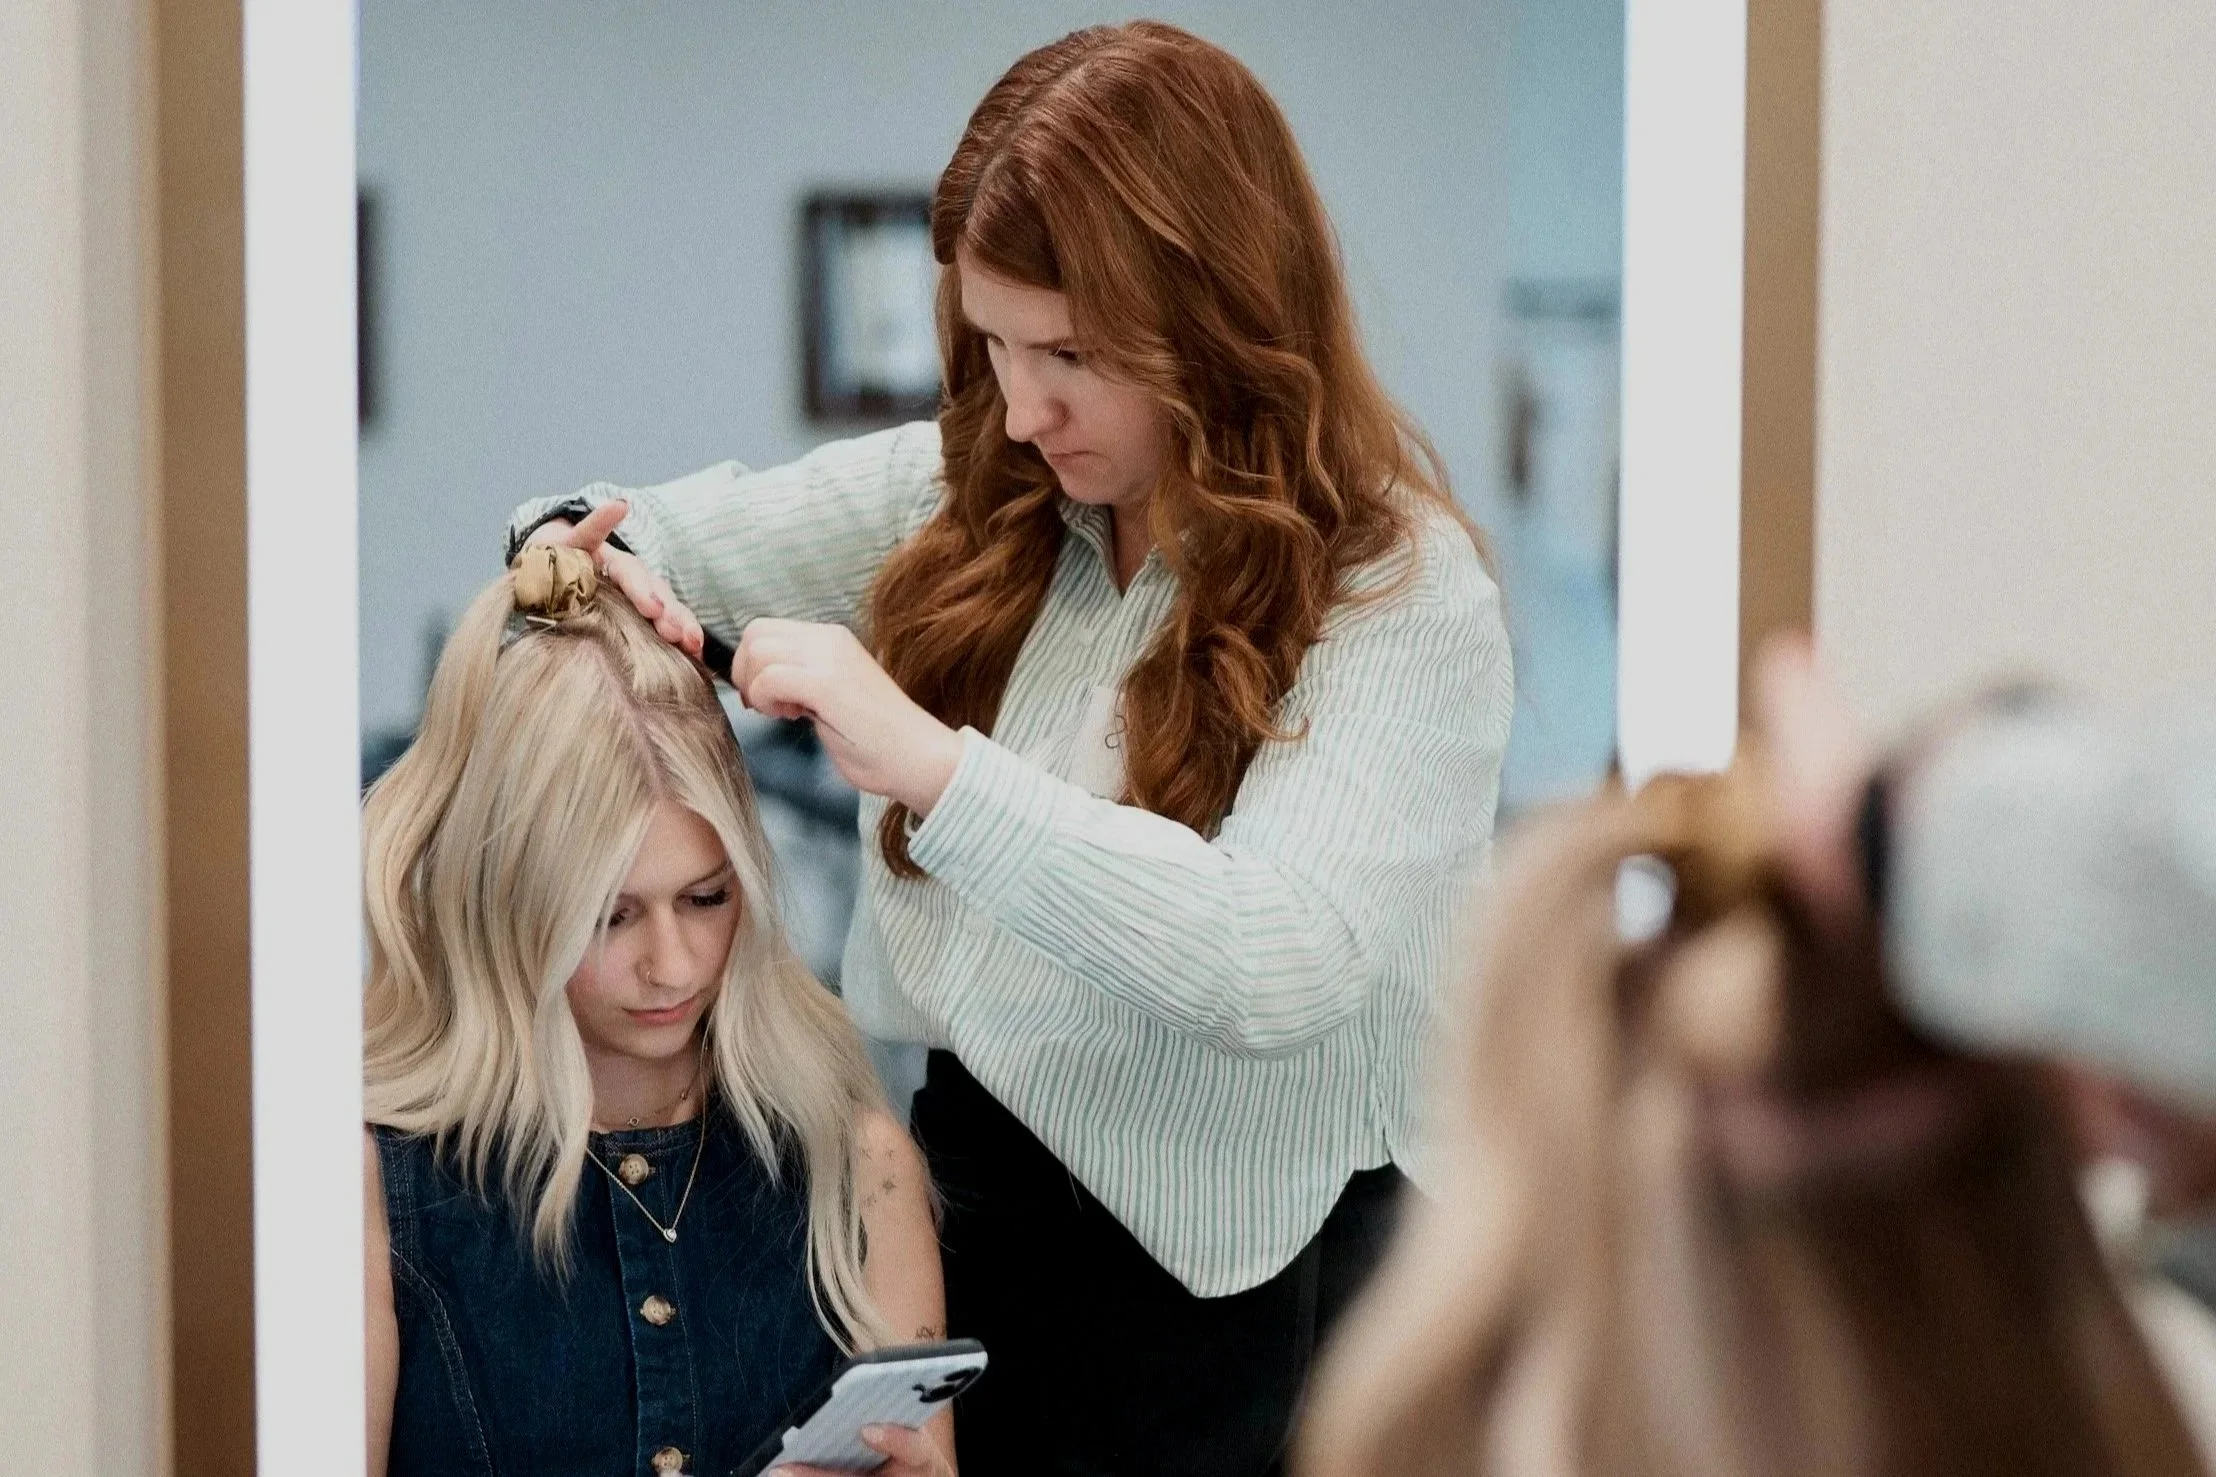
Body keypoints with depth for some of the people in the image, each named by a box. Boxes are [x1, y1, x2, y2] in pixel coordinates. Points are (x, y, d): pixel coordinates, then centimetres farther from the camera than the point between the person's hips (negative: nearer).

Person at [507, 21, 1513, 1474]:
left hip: (1222, 1291, -5)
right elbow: (675, 540, 11)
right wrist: (585, 547, -14)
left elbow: (1284, 962, -30)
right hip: (963, 1184, 5)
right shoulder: (983, 494, 2)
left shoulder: (1403, 595, -16)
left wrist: (931, 765, -34)